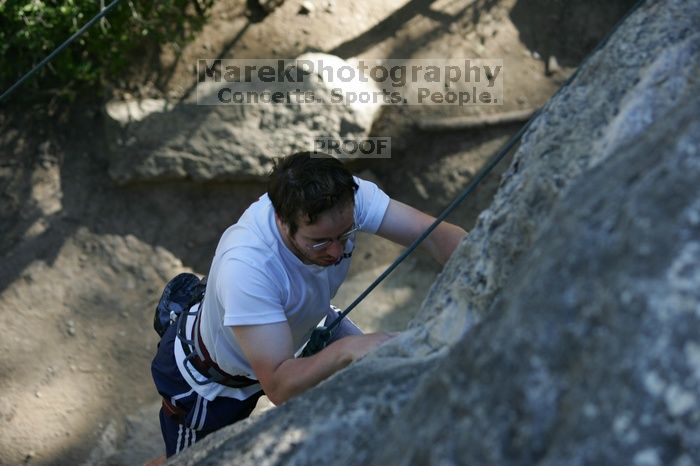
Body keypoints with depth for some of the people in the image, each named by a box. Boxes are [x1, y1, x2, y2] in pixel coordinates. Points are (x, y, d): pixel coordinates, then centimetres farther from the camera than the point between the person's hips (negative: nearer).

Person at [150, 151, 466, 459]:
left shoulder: (346, 200, -32)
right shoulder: (245, 267, -46)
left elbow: (436, 235, -35)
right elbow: (278, 387, -46)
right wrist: (346, 350, -60)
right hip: (209, 378, -5)